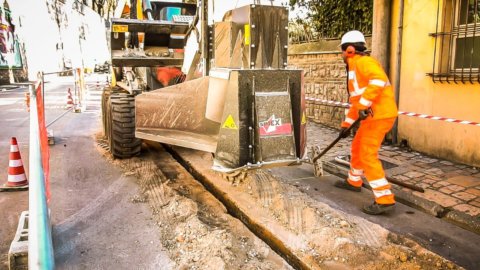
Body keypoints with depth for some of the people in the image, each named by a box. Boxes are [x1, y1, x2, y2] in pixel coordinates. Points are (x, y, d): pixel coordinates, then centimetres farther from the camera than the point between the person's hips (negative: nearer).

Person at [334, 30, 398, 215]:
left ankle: (385, 200, -8)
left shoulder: (363, 62, -9)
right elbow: (355, 101, 28)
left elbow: (379, 79, -30)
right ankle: (354, 182, 41)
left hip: (379, 115, -10)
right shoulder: (355, 68, 23)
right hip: (373, 116, 10)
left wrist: (364, 105, -30)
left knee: (368, 155, -10)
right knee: (357, 147, 22)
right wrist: (346, 124, 30)